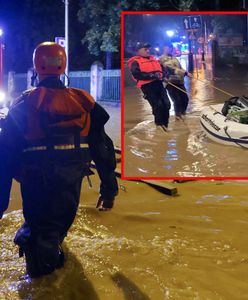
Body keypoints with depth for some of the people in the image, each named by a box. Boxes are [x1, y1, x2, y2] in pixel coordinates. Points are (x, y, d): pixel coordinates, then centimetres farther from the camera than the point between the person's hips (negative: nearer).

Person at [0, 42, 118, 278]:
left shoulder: (22, 105, -4)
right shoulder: (84, 102, 0)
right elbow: (102, 148, 3)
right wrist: (108, 189, 13)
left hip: (35, 183, -1)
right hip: (70, 183, 2)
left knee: (38, 221, 18)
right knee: (59, 221, 23)